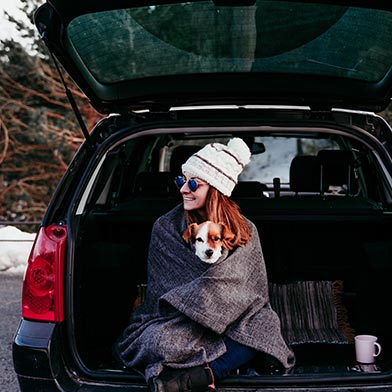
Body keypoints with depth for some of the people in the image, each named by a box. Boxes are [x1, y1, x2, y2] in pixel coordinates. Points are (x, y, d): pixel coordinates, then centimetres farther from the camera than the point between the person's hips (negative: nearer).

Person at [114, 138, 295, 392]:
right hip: (179, 322, -1)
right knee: (160, 340, -36)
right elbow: (160, 293, 0)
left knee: (262, 328, -33)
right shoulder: (165, 228, 1)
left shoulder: (244, 232, 3)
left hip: (233, 320, 2)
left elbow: (249, 290, -2)